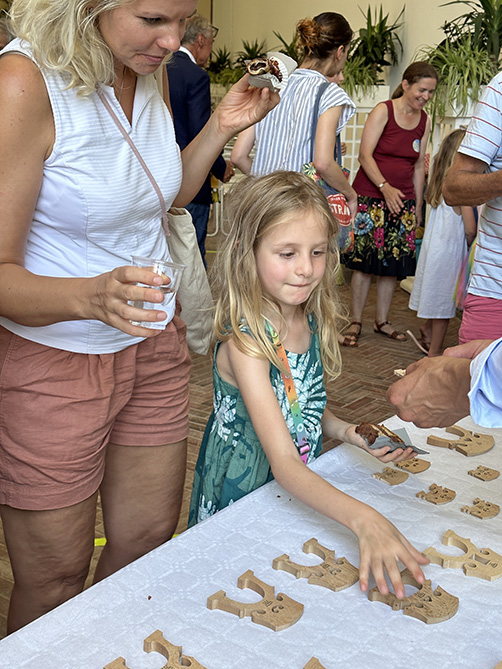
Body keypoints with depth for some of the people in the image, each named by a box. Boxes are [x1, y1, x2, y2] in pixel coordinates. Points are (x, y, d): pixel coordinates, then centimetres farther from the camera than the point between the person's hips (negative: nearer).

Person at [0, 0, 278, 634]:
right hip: (51, 355, -6)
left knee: (148, 541, 17)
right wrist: (91, 295, -41)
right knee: (54, 576, 10)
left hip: (153, 341, 7)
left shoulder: (149, 74, 0)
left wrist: (220, 128, 3)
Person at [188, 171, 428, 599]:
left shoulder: (313, 322, -6)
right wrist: (362, 518, -46)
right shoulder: (244, 343, -27)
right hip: (241, 504, -5)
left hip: (303, 494, 5)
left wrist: (345, 431, -9)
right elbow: (283, 463, -33)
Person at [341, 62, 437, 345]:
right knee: (365, 261, -4)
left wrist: (418, 205, 13)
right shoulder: (383, 111, -6)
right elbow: (365, 154, -12)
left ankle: (383, 321, 20)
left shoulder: (425, 121, 9)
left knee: (394, 263, 7)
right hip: (371, 196, -5)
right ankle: (356, 322, 8)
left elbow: (418, 165, 15)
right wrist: (385, 187, -22)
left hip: (404, 201, 5)